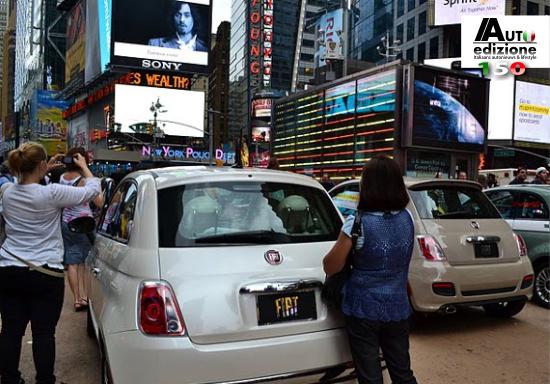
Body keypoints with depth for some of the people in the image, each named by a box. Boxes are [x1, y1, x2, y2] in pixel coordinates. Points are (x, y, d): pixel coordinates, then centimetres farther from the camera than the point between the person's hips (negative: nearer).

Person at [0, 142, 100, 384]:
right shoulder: (52, 193, -15)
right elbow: (92, 190, -3)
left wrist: (45, 172, 27)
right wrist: (84, 166, 12)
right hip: (45, 274, -5)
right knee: (43, 333, 4)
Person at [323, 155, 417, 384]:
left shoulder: (357, 224, -18)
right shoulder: (407, 219, -2)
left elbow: (330, 268, -11)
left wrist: (343, 242, 5)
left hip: (363, 311, -5)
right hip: (398, 309, 5)